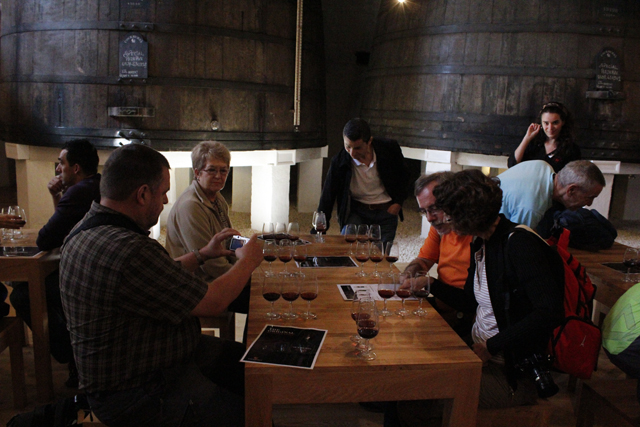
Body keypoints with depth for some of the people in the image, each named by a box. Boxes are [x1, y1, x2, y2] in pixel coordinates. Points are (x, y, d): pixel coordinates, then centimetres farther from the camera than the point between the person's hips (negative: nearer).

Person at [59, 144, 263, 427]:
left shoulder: (89, 228, 2)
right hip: (137, 397, -10)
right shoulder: (127, 250, -33)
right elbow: (213, 302, -21)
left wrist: (201, 254, 17)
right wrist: (247, 262, -5)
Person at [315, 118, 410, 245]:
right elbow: (327, 198, -8)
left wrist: (398, 202, -4)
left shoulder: (389, 148, -12)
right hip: (356, 212, 0)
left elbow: (403, 177, 8)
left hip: (387, 211, 1)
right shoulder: (339, 161, -13)